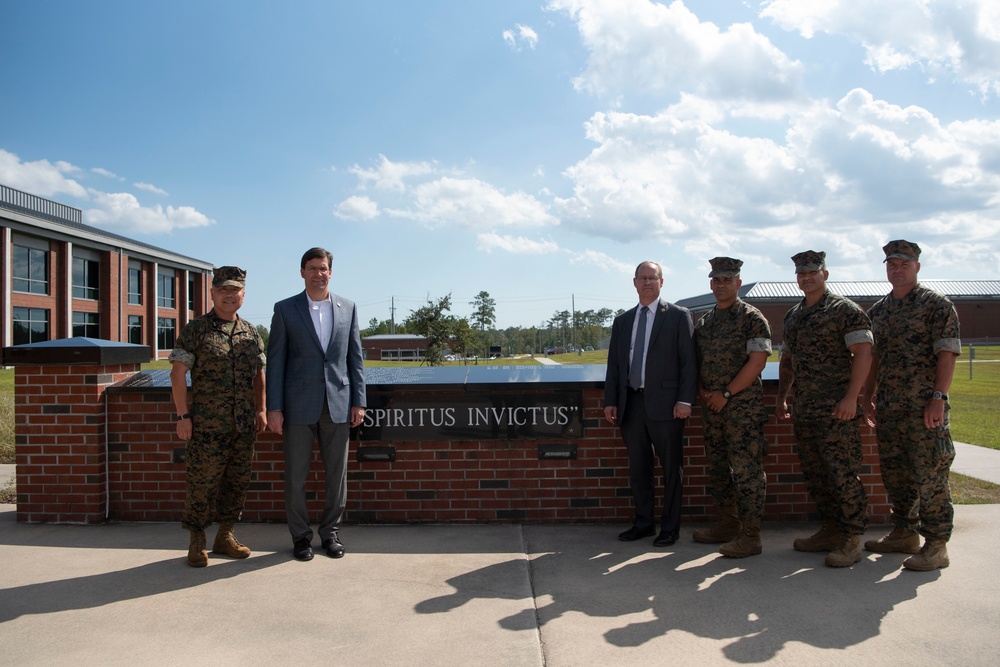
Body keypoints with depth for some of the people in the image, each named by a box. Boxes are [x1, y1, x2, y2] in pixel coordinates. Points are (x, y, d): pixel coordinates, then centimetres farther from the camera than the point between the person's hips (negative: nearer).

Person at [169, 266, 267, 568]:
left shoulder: (251, 332, 11)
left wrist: (260, 410, 11)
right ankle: (197, 543, 15)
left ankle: (225, 537, 24)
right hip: (207, 426, -5)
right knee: (202, 484, 1)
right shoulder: (195, 329, -3)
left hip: (244, 426, 5)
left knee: (237, 483, 10)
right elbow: (178, 373, -6)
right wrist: (183, 416, -11)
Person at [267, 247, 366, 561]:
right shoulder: (285, 309, 1)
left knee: (336, 473, 8)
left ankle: (330, 532, 23)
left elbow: (355, 357, 8)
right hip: (299, 405, -2)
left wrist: (358, 401, 3)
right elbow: (275, 361, -1)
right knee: (296, 474, 5)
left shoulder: (348, 308, 7)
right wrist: (273, 407, -6)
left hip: (338, 404, 2)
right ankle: (300, 536, 20)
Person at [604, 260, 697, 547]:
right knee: (637, 468, 12)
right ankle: (643, 523, 25)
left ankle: (670, 528, 15)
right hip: (631, 403, 5)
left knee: (670, 469, 4)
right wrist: (610, 401, 7)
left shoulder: (678, 316, 1)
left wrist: (685, 400, -12)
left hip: (664, 404, -5)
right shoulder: (622, 321, 14)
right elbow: (613, 364, 14)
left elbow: (689, 361, -4)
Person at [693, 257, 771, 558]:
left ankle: (750, 535, 0)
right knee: (718, 468, 13)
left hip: (743, 405, -7)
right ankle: (728, 525, 25)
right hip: (711, 406, 7)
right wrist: (701, 390, 1)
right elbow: (696, 362, 19)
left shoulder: (752, 318, -5)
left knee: (746, 470, -6)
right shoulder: (703, 322, 14)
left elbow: (757, 361, -13)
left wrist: (726, 393, -14)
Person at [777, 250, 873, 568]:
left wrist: (851, 398, -20)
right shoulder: (792, 315, 16)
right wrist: (781, 397, 18)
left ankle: (852, 540, 3)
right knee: (814, 474, 12)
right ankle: (832, 530, 24)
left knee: (843, 474, -6)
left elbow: (863, 353, -13)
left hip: (836, 410, -8)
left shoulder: (845, 310, -6)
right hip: (803, 410, 8)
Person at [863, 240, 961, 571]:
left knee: (930, 475, -4)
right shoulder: (878, 311, 14)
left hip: (925, 407, -7)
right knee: (894, 473, 13)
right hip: (889, 407, 7)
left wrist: (938, 397, -18)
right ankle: (905, 533, 27)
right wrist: (869, 397, 15)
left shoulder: (937, 305, -4)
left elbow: (948, 353, -10)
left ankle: (936, 545, 4)